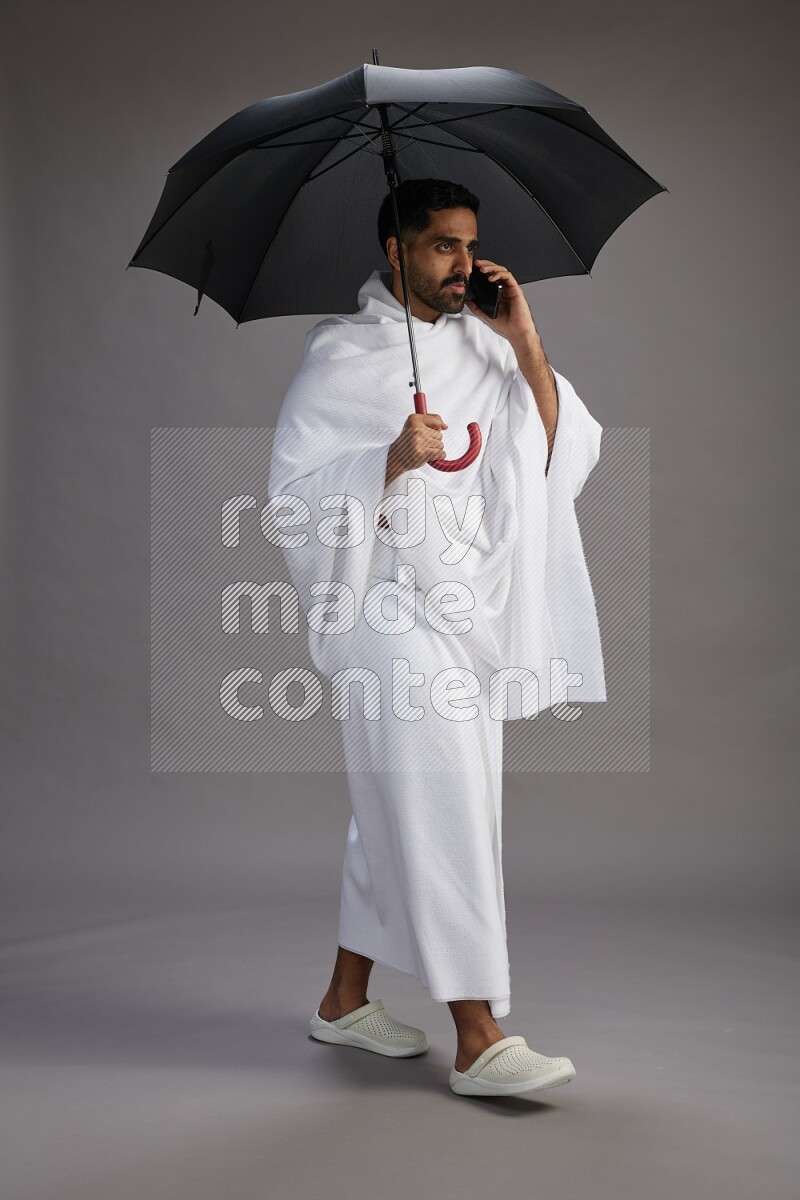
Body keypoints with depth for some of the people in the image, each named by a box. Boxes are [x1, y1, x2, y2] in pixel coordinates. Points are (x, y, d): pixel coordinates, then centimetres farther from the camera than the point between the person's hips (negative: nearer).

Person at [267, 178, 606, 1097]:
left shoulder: (483, 345, 13)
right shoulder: (340, 354, -3)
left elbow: (567, 457, 5)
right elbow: (293, 492, -9)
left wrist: (526, 348, -4)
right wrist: (393, 460, -24)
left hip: (472, 606, 7)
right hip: (391, 607, -6)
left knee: (399, 811, 13)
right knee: (447, 809, -11)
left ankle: (345, 1000, 28)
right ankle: (479, 1039, -6)